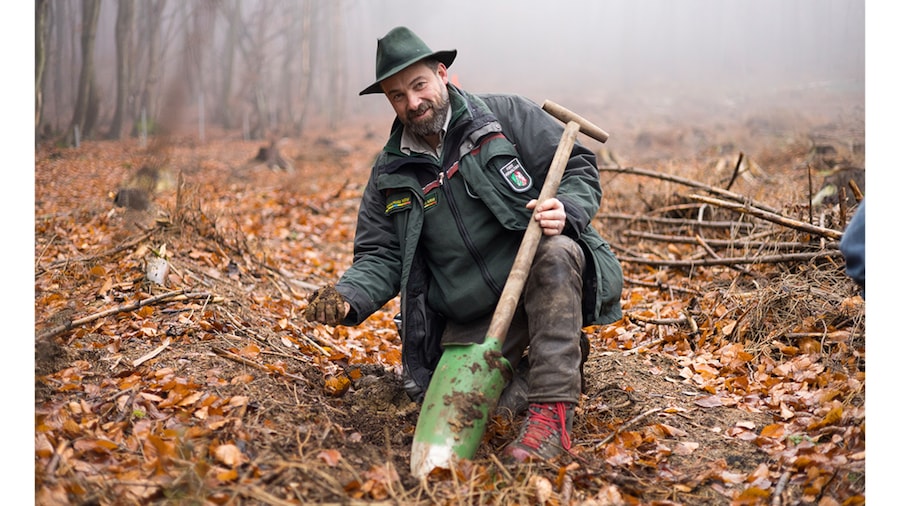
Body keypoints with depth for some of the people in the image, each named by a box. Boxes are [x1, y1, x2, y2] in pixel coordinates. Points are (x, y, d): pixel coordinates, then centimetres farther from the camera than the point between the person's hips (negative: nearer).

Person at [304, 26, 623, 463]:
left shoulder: (507, 116, 0)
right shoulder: (389, 174, 9)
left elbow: (578, 168, 0)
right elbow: (380, 255, 8)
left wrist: (565, 210, -23)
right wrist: (348, 299, -13)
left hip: (545, 280, -3)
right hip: (472, 320, 3)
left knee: (555, 254, -37)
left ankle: (552, 413, -32)